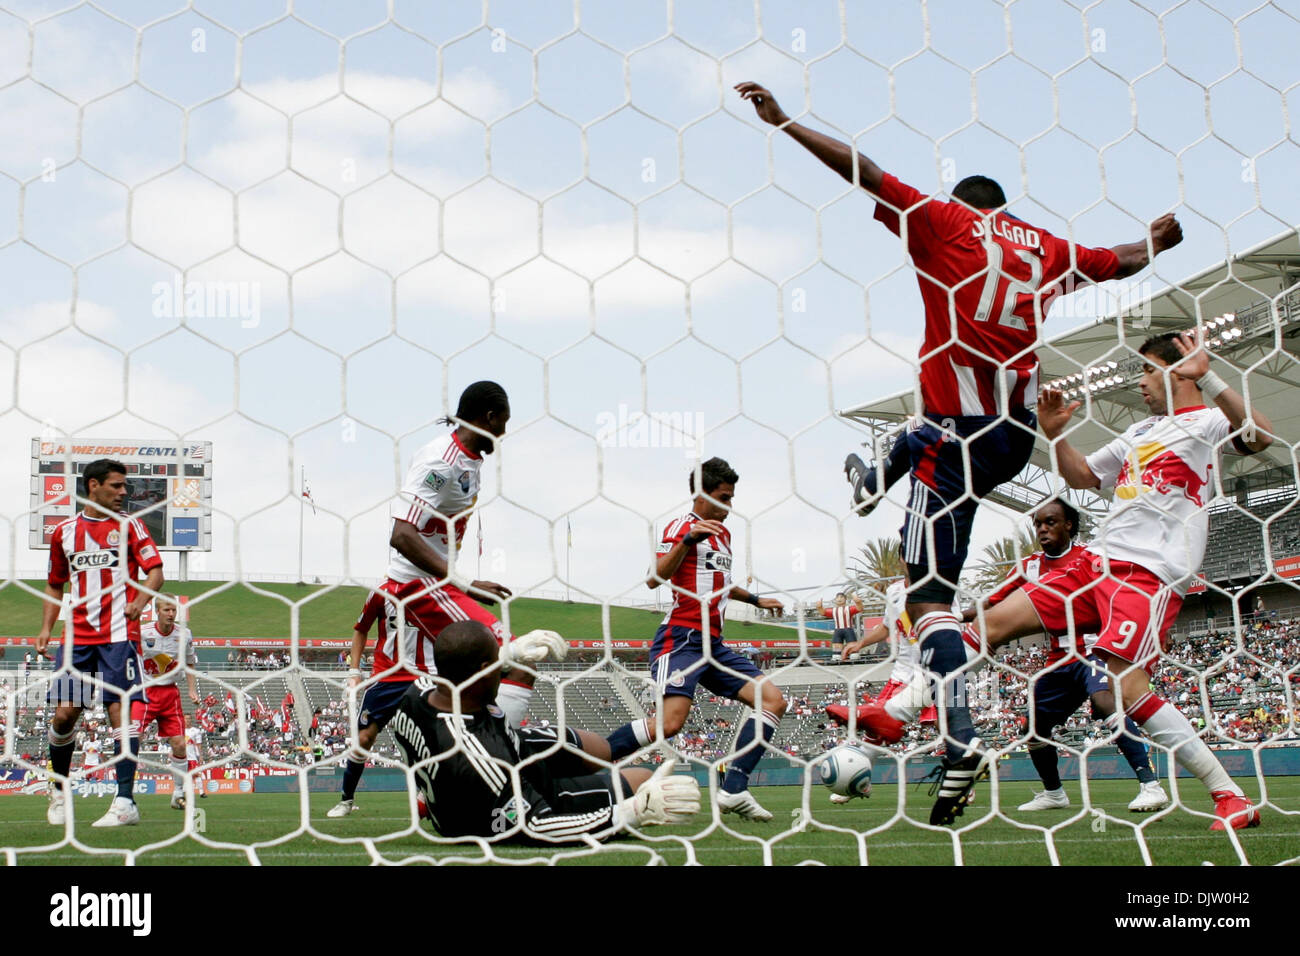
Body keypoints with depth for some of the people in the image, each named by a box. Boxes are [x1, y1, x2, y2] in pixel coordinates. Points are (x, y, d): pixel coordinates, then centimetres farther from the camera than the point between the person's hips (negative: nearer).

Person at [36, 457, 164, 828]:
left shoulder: (129, 526, 5)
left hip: (119, 634, -3)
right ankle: (59, 790, 22)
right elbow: (55, 586, 20)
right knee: (64, 714, -1)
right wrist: (45, 629, 8)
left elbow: (155, 571, -2)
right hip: (77, 637, 3)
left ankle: (125, 803, -10)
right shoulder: (64, 531, 12)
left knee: (122, 710, -9)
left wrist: (139, 601, -21)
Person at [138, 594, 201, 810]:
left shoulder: (183, 634, 0)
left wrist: (192, 689, 6)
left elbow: (190, 663, 15)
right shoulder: (142, 632, -9)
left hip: (170, 692, 3)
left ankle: (180, 792, 11)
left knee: (179, 744, -3)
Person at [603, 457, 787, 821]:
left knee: (773, 700, -3)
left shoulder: (722, 533, 22)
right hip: (681, 638, -9)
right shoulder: (681, 526, -4)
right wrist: (688, 539, -29)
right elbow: (655, 578, -18)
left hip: (712, 644, 9)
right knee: (670, 721, -26)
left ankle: (733, 791, -8)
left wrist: (755, 599, 44)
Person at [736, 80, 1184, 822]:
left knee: (929, 591, -9)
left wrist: (783, 122, 2)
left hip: (961, 428, -6)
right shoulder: (1048, 248, 17)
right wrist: (1157, 242, 56)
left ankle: (961, 738, -19)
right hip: (1021, 432, 6)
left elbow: (866, 174, -2)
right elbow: (1118, 262, 33)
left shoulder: (946, 219, 3)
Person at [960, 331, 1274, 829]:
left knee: (1129, 689, -22)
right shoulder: (1142, 431, 25)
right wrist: (1055, 433, 18)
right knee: (995, 622, 2)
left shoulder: (1209, 420, -1)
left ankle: (1231, 797, -12)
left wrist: (1207, 378, -31)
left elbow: (1260, 436, -23)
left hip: (1150, 574, -8)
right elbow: (1082, 475, 35)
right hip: (1099, 560, 8)